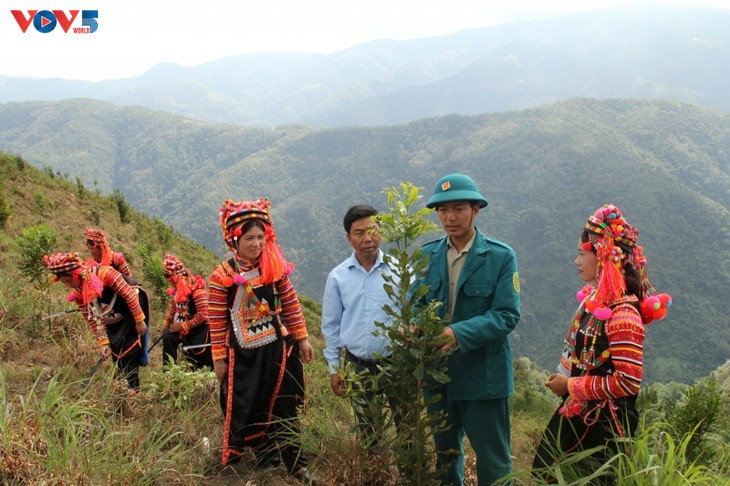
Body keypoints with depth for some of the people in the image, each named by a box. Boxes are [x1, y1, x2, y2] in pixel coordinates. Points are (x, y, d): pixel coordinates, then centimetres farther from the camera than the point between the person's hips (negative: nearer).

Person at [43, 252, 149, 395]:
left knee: (128, 349, -12)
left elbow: (129, 295, -26)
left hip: (133, 309, -7)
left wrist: (140, 321, -21)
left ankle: (133, 386, -4)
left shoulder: (105, 274, -32)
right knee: (115, 350, 6)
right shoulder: (77, 294, -11)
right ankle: (124, 381, 21)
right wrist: (102, 342, -10)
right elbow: (92, 319, -4)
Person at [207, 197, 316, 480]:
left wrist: (302, 338, 6)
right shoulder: (222, 276, -11)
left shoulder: (275, 268, -2)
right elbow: (217, 322, -7)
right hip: (244, 355, -2)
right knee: (250, 409, 8)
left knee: (285, 409, 10)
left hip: (279, 349, 3)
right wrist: (219, 359, -5)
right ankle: (265, 460, 25)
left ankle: (296, 465, 21)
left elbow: (291, 305, 6)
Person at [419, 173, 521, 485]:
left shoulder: (501, 257, -9)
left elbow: (507, 315, -16)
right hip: (437, 375, 4)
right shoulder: (428, 255, 4)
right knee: (445, 455, 21)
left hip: (484, 376, -4)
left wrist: (459, 334, -29)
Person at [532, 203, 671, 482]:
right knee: (545, 474, 21)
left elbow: (628, 382, -27)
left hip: (601, 425, -9)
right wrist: (562, 381, 2)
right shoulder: (596, 297, 3)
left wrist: (571, 386, -18)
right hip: (578, 412, 9)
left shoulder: (622, 314, -24)